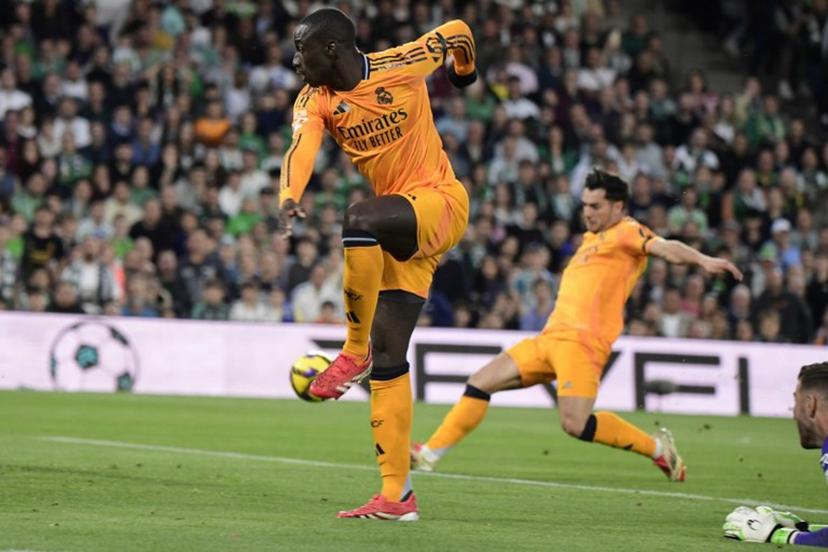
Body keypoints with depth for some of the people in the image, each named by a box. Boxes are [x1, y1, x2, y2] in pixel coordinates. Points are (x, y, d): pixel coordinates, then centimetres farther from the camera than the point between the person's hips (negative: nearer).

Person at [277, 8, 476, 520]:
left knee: (359, 217, -35)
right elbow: (300, 151, -20)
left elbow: (456, 32, 5)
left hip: (439, 203, -6)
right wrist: (289, 201, -41)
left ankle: (354, 352, -18)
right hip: (398, 229, 6)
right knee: (388, 355, 0)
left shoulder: (400, 66, -12)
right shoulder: (314, 102, -1)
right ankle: (397, 495, 2)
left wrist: (464, 74, 26)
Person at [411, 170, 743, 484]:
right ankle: (431, 453, 13)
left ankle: (657, 448, -7)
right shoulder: (591, 239, 23)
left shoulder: (626, 232, -3)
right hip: (550, 338, 9)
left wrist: (702, 260, -37)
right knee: (480, 383, 6)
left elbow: (664, 248, -21)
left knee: (575, 424, -24)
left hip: (580, 341, -9)